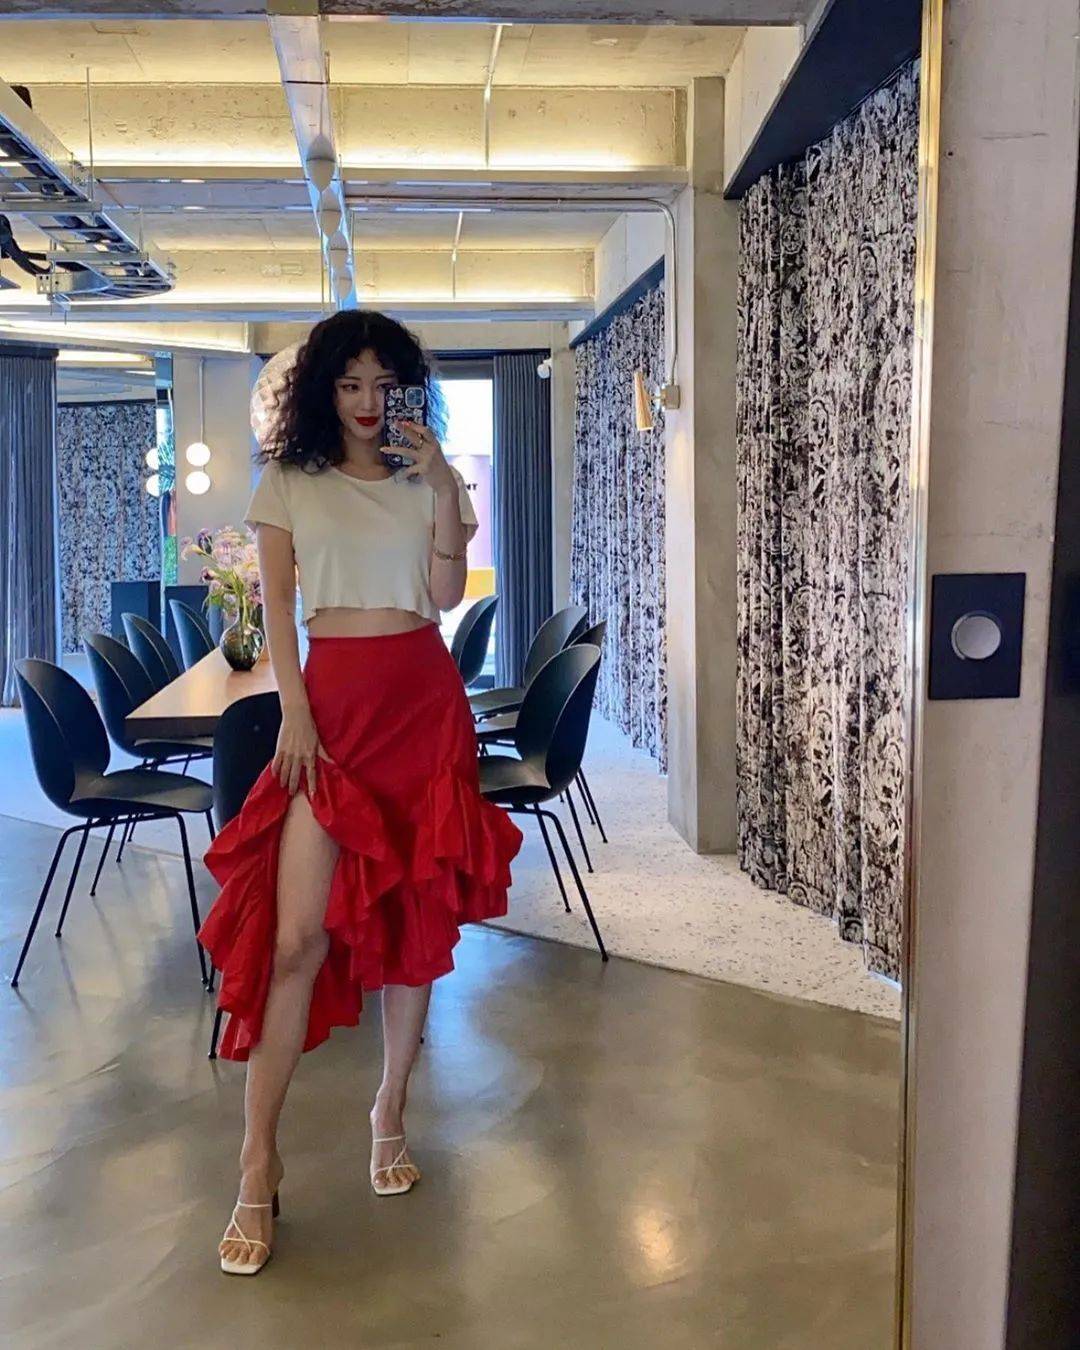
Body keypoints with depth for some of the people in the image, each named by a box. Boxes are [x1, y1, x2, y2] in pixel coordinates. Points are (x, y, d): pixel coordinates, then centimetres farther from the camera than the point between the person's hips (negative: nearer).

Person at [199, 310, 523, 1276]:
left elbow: (446, 594, 0)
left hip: (425, 700, 2)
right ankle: (258, 1169, -2)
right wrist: (294, 709, -8)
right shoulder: (290, 483, 9)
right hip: (332, 698, -2)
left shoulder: (428, 481, 12)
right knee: (298, 930, -10)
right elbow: (277, 603, 2)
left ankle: (391, 1116, 22)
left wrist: (443, 487, -7)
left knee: (416, 913, 5)